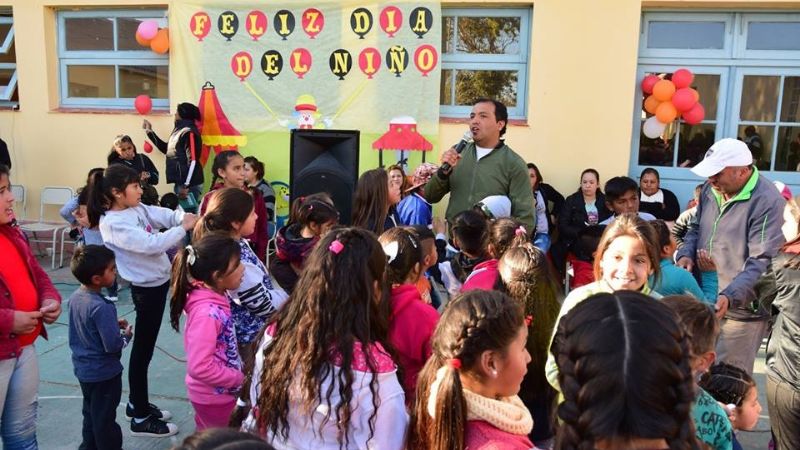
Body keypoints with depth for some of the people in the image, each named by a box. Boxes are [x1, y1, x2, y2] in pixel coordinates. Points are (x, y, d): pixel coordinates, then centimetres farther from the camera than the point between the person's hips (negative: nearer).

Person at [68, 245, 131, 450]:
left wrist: (113, 323, 5)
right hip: (103, 372, -8)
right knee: (105, 419, 8)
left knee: (90, 412, 25)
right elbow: (112, 345, -29)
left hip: (83, 368, 9)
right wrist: (127, 335, -9)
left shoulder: (75, 296, -4)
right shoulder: (101, 307, -31)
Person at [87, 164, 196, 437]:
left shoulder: (137, 209, 4)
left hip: (158, 281, 9)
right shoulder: (113, 224, -21)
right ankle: (141, 419, 15)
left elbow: (165, 215, -2)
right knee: (143, 349, 2)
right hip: (147, 288, -9)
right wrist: (183, 228, -23)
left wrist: (187, 216, -22)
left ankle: (137, 403, 36)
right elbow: (151, 245, -28)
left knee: (144, 347, 19)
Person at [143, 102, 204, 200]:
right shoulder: (179, 131, 15)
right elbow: (167, 149, 30)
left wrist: (186, 186, -22)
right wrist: (149, 132, 32)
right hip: (180, 182, 9)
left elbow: (192, 161, -19)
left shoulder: (189, 133, -13)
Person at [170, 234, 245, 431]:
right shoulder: (207, 313, -33)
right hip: (215, 396, -8)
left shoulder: (213, 297, -6)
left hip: (214, 393, 8)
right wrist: (240, 378, -22)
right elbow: (199, 367, -33)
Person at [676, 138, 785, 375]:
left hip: (740, 311, -7)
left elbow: (762, 262, -22)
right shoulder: (711, 190, 5)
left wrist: (730, 296, -33)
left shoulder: (768, 202, -18)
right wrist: (686, 254, -2)